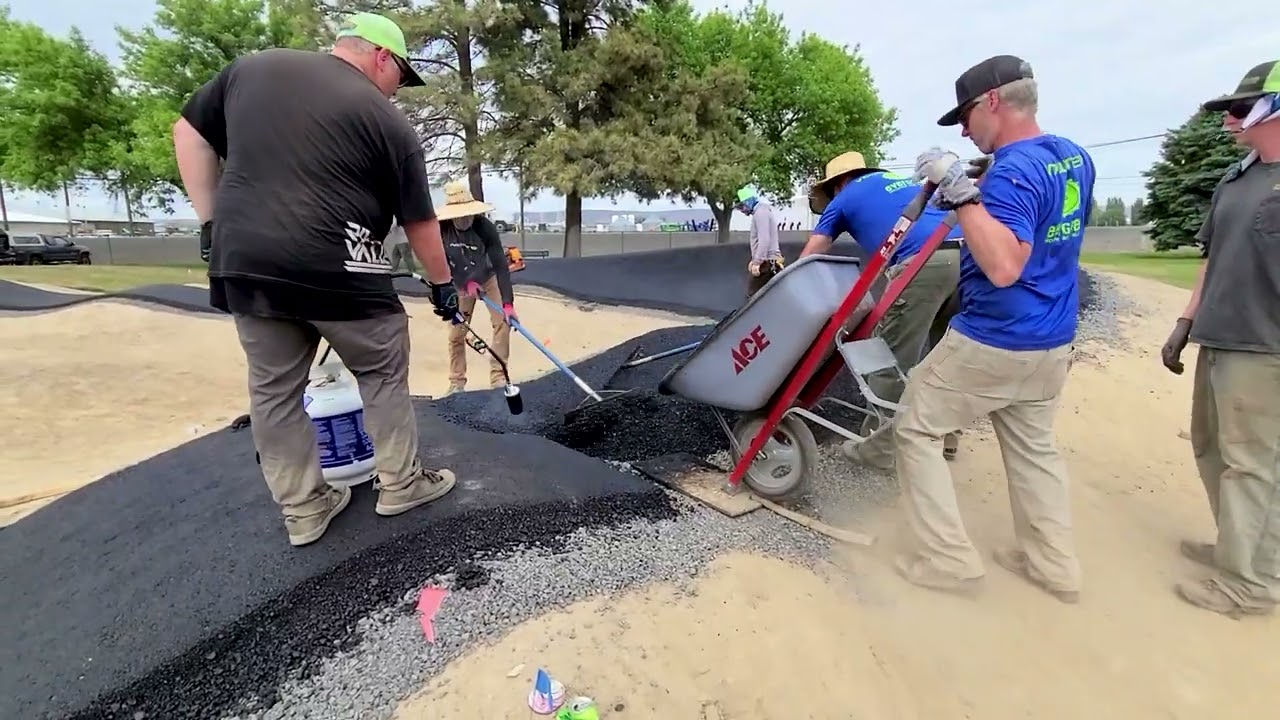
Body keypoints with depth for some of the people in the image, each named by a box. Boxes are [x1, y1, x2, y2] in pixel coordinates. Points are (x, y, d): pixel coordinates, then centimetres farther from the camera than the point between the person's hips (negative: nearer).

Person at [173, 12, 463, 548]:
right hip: (335, 270, -5)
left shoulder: (251, 67, 16)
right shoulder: (388, 122, 1)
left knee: (273, 390, 13)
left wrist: (212, 225, 18)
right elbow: (419, 222, 4)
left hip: (243, 264, 6)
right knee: (383, 375, 13)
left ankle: (303, 511, 25)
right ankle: (400, 484, 24)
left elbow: (190, 132, 18)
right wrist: (442, 284, 16)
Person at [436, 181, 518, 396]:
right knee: (456, 332, 0)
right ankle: (457, 382, 15)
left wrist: (508, 303, -41)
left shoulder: (486, 227, -30)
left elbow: (501, 265, -33)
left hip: (488, 278, -1)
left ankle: (498, 377, -2)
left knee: (503, 322, -13)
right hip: (461, 283, 1)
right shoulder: (441, 228, -24)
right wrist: (466, 282, -31)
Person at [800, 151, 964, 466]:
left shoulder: (843, 198, 20)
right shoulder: (903, 181, 36)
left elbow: (807, 259, 20)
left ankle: (880, 446, 10)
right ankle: (943, 434, 30)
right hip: (963, 255, 7)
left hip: (924, 262, -7)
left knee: (891, 356, 2)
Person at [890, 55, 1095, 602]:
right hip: (1050, 343, 9)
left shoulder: (1013, 171, -21)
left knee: (916, 430, 4)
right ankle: (1055, 565, 31)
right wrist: (967, 197, 17)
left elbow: (1003, 267, -33)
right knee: (1034, 447, 20)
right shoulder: (1075, 157, 9)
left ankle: (950, 559, 9)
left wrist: (962, 193, -30)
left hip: (990, 343, -9)